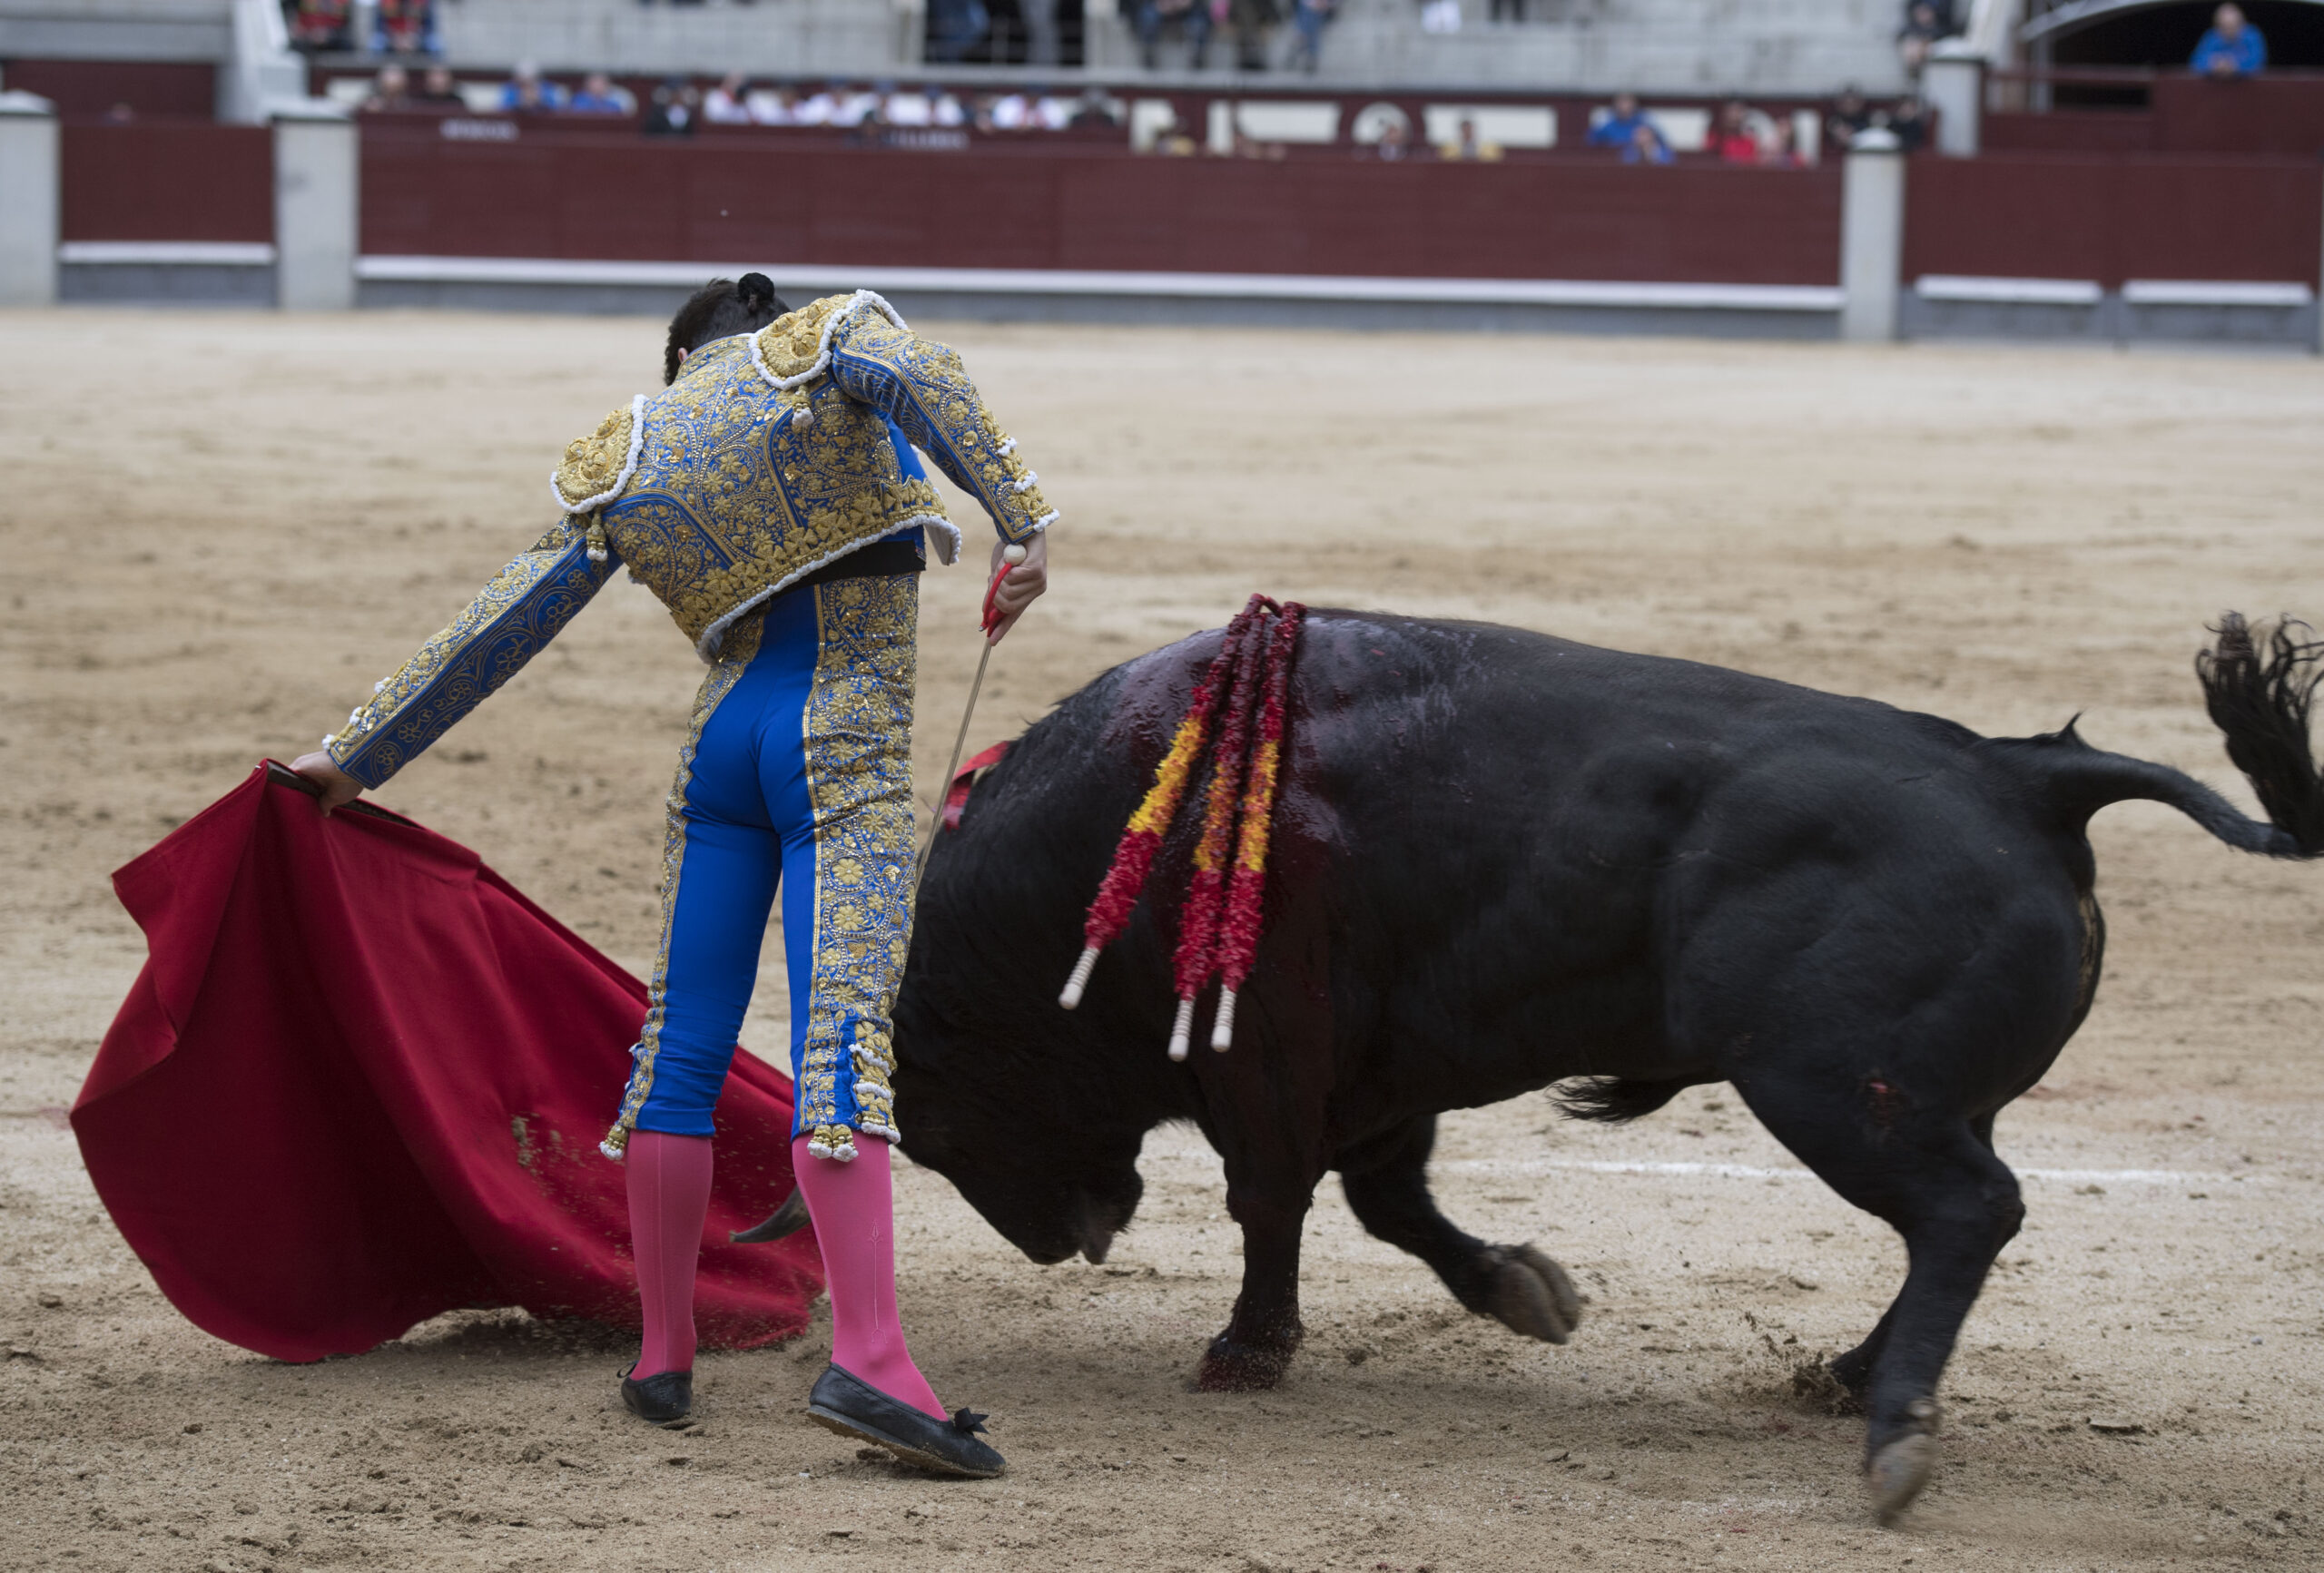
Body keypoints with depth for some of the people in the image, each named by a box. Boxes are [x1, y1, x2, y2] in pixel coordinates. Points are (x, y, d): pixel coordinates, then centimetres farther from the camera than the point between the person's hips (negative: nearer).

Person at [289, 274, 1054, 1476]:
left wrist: (360, 754, 22)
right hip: (849, 745, -4)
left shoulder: (621, 461, 14)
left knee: (682, 1036, 12)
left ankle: (663, 1356, 16)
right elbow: (916, 377, -18)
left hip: (722, 735, 4)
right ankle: (866, 1356, -28)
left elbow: (499, 626, 15)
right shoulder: (824, 342, 6)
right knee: (843, 1029, -15)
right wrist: (1020, 517, -27)